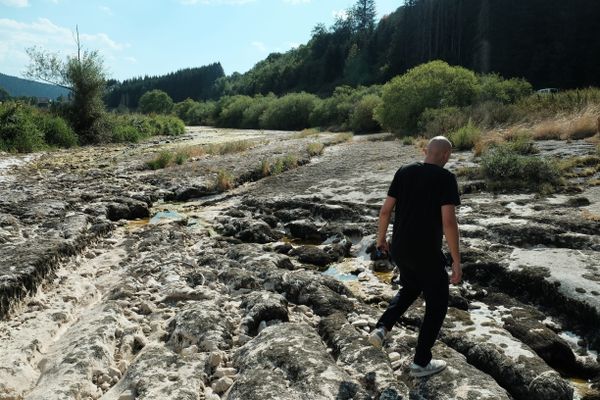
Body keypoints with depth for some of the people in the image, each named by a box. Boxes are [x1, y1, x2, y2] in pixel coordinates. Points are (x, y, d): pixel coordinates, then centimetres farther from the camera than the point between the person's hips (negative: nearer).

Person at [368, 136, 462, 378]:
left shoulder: (404, 172, 1)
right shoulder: (445, 178, -13)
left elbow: (385, 210, 2)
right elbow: (449, 222, -20)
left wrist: (381, 239, 17)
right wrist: (457, 261, -12)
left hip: (399, 250, 6)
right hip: (427, 254, -5)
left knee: (410, 289, 31)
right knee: (437, 305, 14)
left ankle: (382, 328, 15)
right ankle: (421, 362, 23)